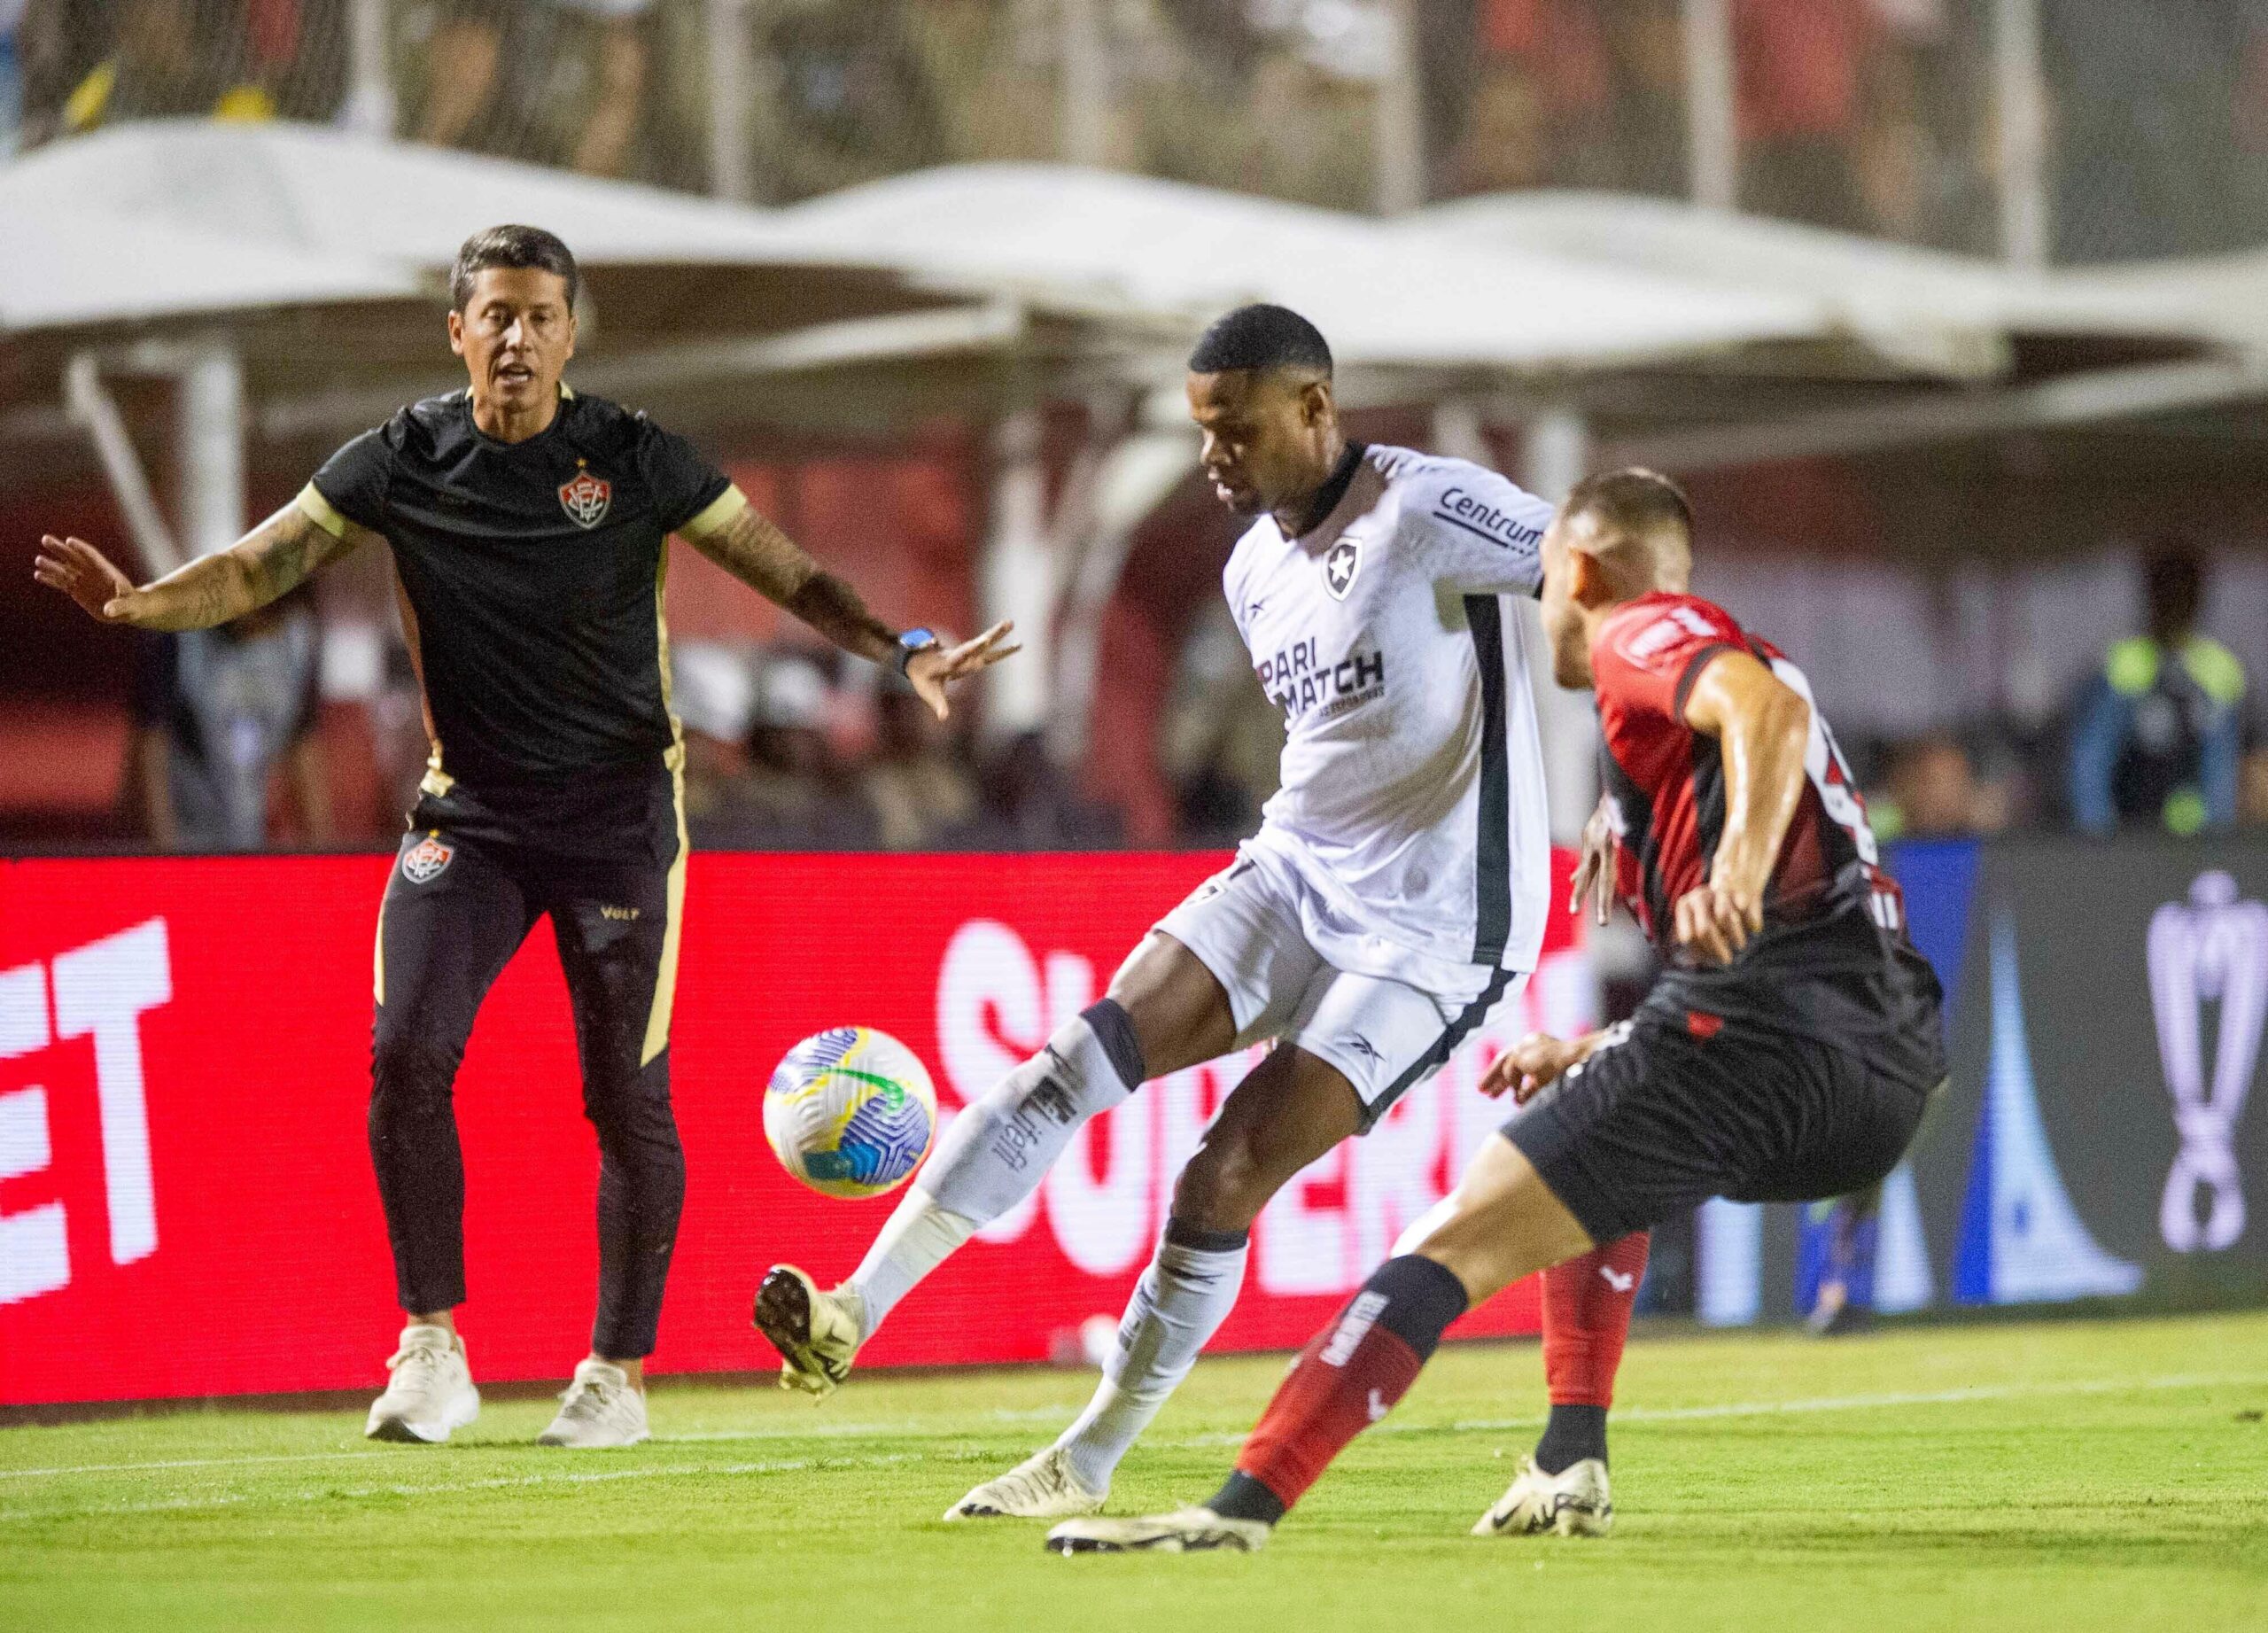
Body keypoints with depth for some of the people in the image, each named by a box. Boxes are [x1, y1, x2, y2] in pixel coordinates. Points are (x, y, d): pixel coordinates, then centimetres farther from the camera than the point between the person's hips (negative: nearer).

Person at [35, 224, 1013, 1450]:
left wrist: (901, 651, -17)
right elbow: (256, 570, -2)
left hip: (617, 810, -1)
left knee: (626, 1096, -1)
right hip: (469, 810, 1)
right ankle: (433, 1352, -5)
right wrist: (140, 604, -21)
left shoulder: (635, 461, -6)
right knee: (405, 1053, -16)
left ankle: (618, 1372, 15)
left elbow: (790, 576, -3)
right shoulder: (402, 461, -2)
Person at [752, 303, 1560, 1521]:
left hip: (1431, 932, -8)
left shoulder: (1428, 513, -17)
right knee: (1074, 1065, -11)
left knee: (1222, 1184, -12)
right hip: (1291, 874, 8)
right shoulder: (1253, 571, 11)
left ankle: (1087, 1463, 3)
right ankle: (850, 1317, -16)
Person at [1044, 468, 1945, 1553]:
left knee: (1451, 1249, -8)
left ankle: (1246, 1504, -19)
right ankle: (1575, 1465, 23)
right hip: (1889, 1059, 9)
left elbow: (1770, 706, -19)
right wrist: (1588, 1057, 36)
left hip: (1773, 1009, -9)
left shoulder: (1642, 636, 5)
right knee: (1595, 1159, 35)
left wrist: (1742, 870, -35)